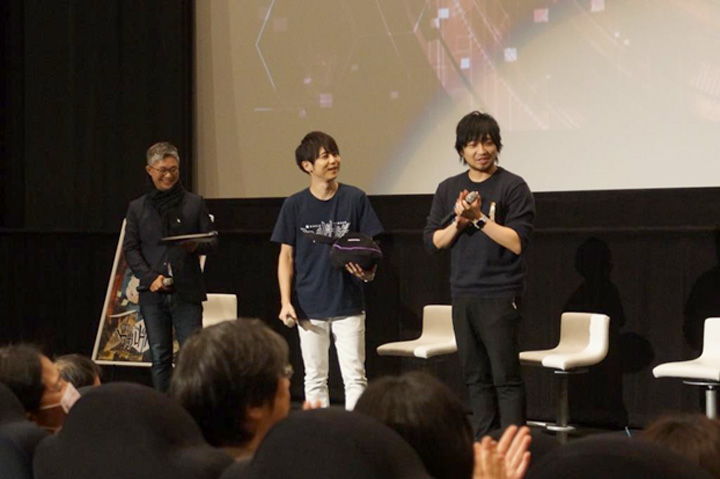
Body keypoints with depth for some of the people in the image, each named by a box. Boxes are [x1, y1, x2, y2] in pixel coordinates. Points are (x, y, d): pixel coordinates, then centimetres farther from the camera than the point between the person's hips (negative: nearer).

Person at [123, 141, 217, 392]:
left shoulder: (195, 203, 8)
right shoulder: (138, 207, 10)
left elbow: (212, 241, 7)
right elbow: (130, 248, 6)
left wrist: (197, 246, -17)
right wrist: (150, 277, -9)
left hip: (187, 292, -1)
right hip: (153, 294, 1)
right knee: (159, 357, 6)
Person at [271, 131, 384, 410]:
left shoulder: (355, 199, -1)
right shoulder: (295, 205, 1)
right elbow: (286, 256, 5)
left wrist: (368, 271, -18)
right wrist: (286, 302, -4)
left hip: (348, 304, -1)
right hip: (309, 307, 1)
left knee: (354, 376, -2)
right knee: (315, 378, 9)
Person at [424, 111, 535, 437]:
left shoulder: (513, 187, -5)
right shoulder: (448, 189, 11)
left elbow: (517, 242, -12)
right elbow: (432, 240, 9)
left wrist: (479, 218, -18)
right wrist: (458, 223, -9)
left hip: (500, 296, -5)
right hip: (462, 295, 5)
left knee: (506, 379, -5)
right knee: (476, 378, 10)